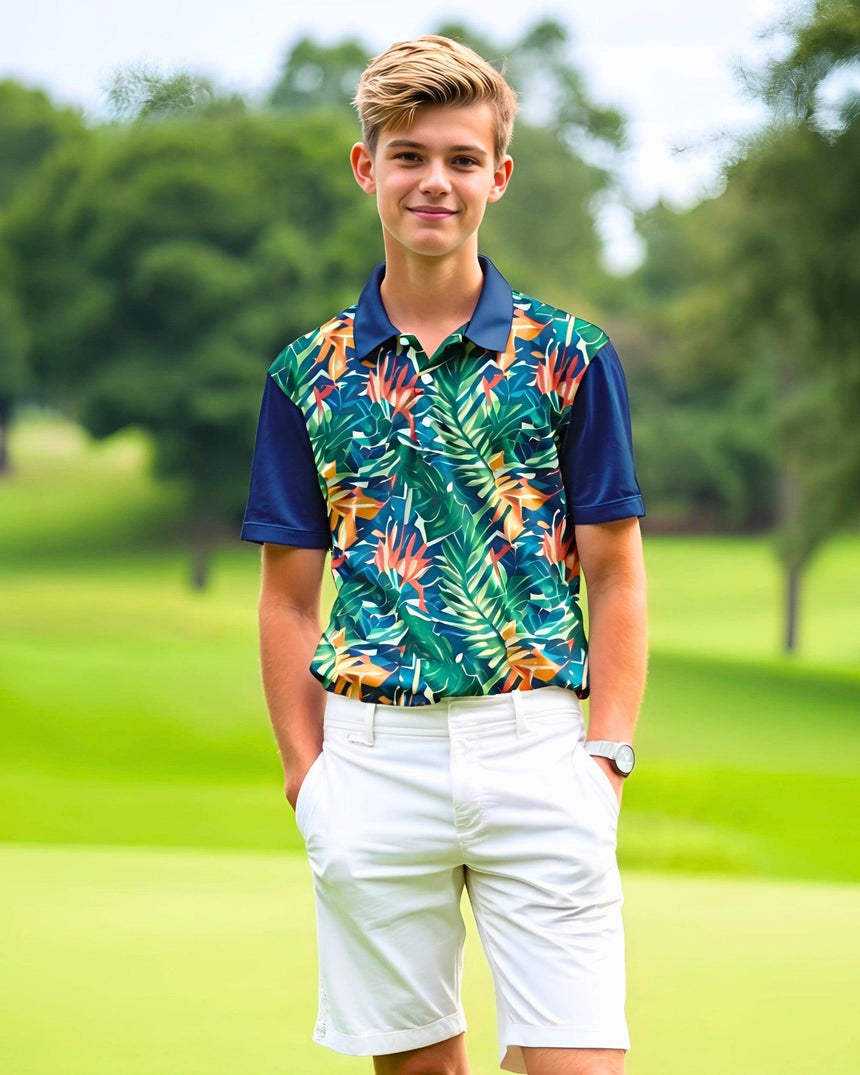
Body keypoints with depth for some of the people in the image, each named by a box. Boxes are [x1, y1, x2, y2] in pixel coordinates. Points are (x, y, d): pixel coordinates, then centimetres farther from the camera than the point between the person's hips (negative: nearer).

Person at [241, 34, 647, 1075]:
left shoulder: (569, 355, 4)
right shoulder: (309, 373, 8)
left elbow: (614, 574, 4)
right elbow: (289, 596, 10)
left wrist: (604, 754, -4)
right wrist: (305, 768, 2)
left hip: (536, 746, -1)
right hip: (374, 762, 2)